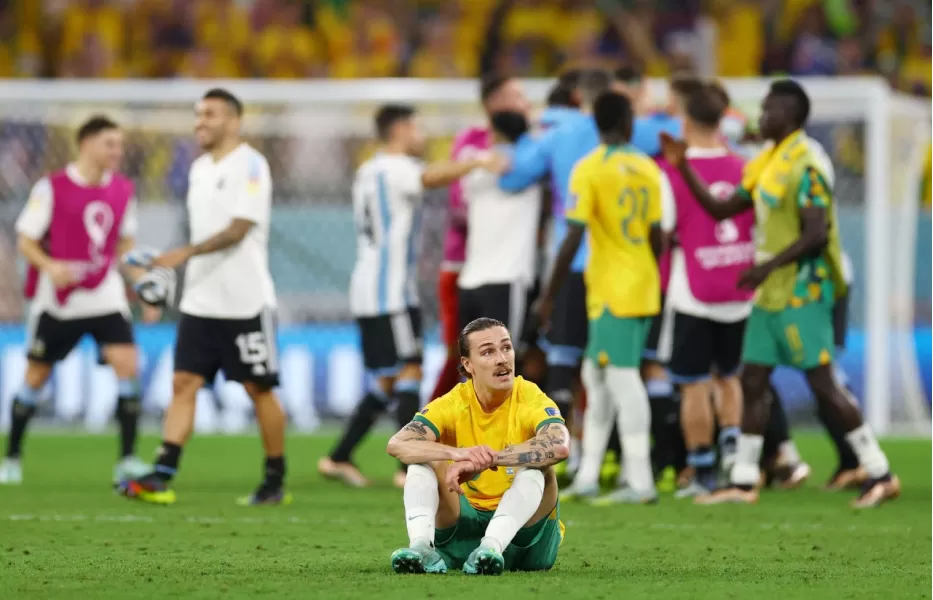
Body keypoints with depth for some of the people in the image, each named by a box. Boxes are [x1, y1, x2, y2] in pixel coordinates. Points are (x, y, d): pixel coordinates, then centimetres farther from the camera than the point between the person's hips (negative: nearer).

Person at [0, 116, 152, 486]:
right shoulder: (52, 188, -9)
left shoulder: (123, 190, 5)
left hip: (105, 296, 3)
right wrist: (50, 266, -25)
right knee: (36, 375, 6)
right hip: (57, 299, -3)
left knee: (127, 364, -15)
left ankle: (127, 459, -12)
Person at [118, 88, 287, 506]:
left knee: (259, 389, 2)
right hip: (201, 301, 7)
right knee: (184, 383, -4)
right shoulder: (200, 169, 14)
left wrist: (186, 253, -29)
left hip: (245, 302, -7)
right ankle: (161, 478, -11)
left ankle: (275, 481, 13)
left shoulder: (249, 165, -10)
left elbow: (238, 229, -19)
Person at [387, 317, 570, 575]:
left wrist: (486, 459, -41)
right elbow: (397, 444, -22)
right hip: (465, 528, 2)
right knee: (424, 461, -16)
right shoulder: (453, 404, -5)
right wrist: (458, 453, -40)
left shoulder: (532, 399, -12)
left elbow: (559, 447, -34)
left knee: (535, 467, -28)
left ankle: (492, 547, -48)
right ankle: (421, 546, -40)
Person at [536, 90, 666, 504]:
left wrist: (549, 295, -9)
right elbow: (657, 235, 9)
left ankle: (640, 482, -8)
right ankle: (587, 477, 16)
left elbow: (573, 238, -15)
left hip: (611, 291, -7)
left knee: (623, 378, -6)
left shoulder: (589, 170, -11)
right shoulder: (648, 169, 6)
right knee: (597, 376, 14)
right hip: (644, 289, 7)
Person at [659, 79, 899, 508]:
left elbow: (816, 234, -21)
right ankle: (744, 481, 15)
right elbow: (722, 209, 20)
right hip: (771, 294, 9)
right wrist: (683, 167, 13)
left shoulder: (804, 166, -16)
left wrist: (769, 266, -24)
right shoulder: (768, 163, 13)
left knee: (822, 384, -8)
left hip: (801, 293, -9)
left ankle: (880, 474, -3)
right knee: (752, 380, 9)